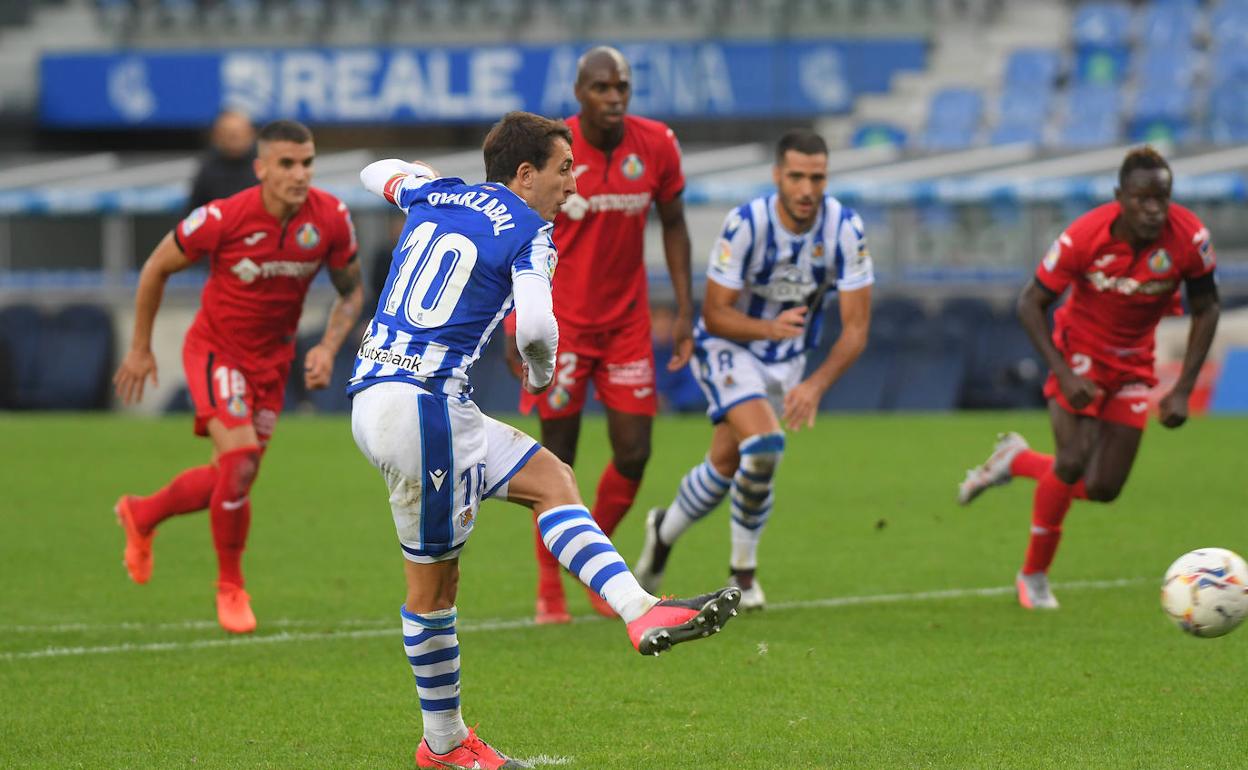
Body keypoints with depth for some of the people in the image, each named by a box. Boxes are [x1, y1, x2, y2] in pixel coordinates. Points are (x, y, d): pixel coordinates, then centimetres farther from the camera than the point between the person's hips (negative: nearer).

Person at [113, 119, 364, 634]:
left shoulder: (331, 219, -16)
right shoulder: (222, 219, -25)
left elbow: (351, 291, 2)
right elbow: (157, 268, -8)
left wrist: (328, 348, -15)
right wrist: (140, 348, -1)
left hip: (273, 360, 5)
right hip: (216, 350, -5)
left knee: (232, 480, 12)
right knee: (240, 464, -21)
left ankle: (141, 516, 42)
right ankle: (230, 588, 1)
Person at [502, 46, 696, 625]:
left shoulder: (656, 146, -6)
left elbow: (673, 225, 7)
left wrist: (684, 311, 3)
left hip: (627, 320, 3)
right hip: (561, 321, -3)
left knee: (633, 454, 0)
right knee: (558, 459, -1)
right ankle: (550, 584, 16)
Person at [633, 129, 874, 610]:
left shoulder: (845, 229, -20)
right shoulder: (746, 225, -27)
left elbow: (856, 327, -17)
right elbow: (715, 314, -22)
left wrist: (816, 385, -31)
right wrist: (771, 327, -40)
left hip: (787, 359, 4)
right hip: (728, 347, -4)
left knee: (727, 467, 13)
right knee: (764, 445, -26)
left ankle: (665, 531, 42)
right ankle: (743, 568, -4)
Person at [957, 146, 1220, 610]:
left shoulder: (1189, 237, -21)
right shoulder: (1085, 237, -26)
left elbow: (1205, 309, -5)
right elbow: (1031, 304, -15)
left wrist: (1183, 390, -11)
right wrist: (1064, 374, -24)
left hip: (1132, 365, 3)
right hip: (1080, 351, -3)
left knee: (1102, 489, -2)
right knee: (1074, 460, -21)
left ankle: (1017, 460, 28)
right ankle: (1034, 574, 1)